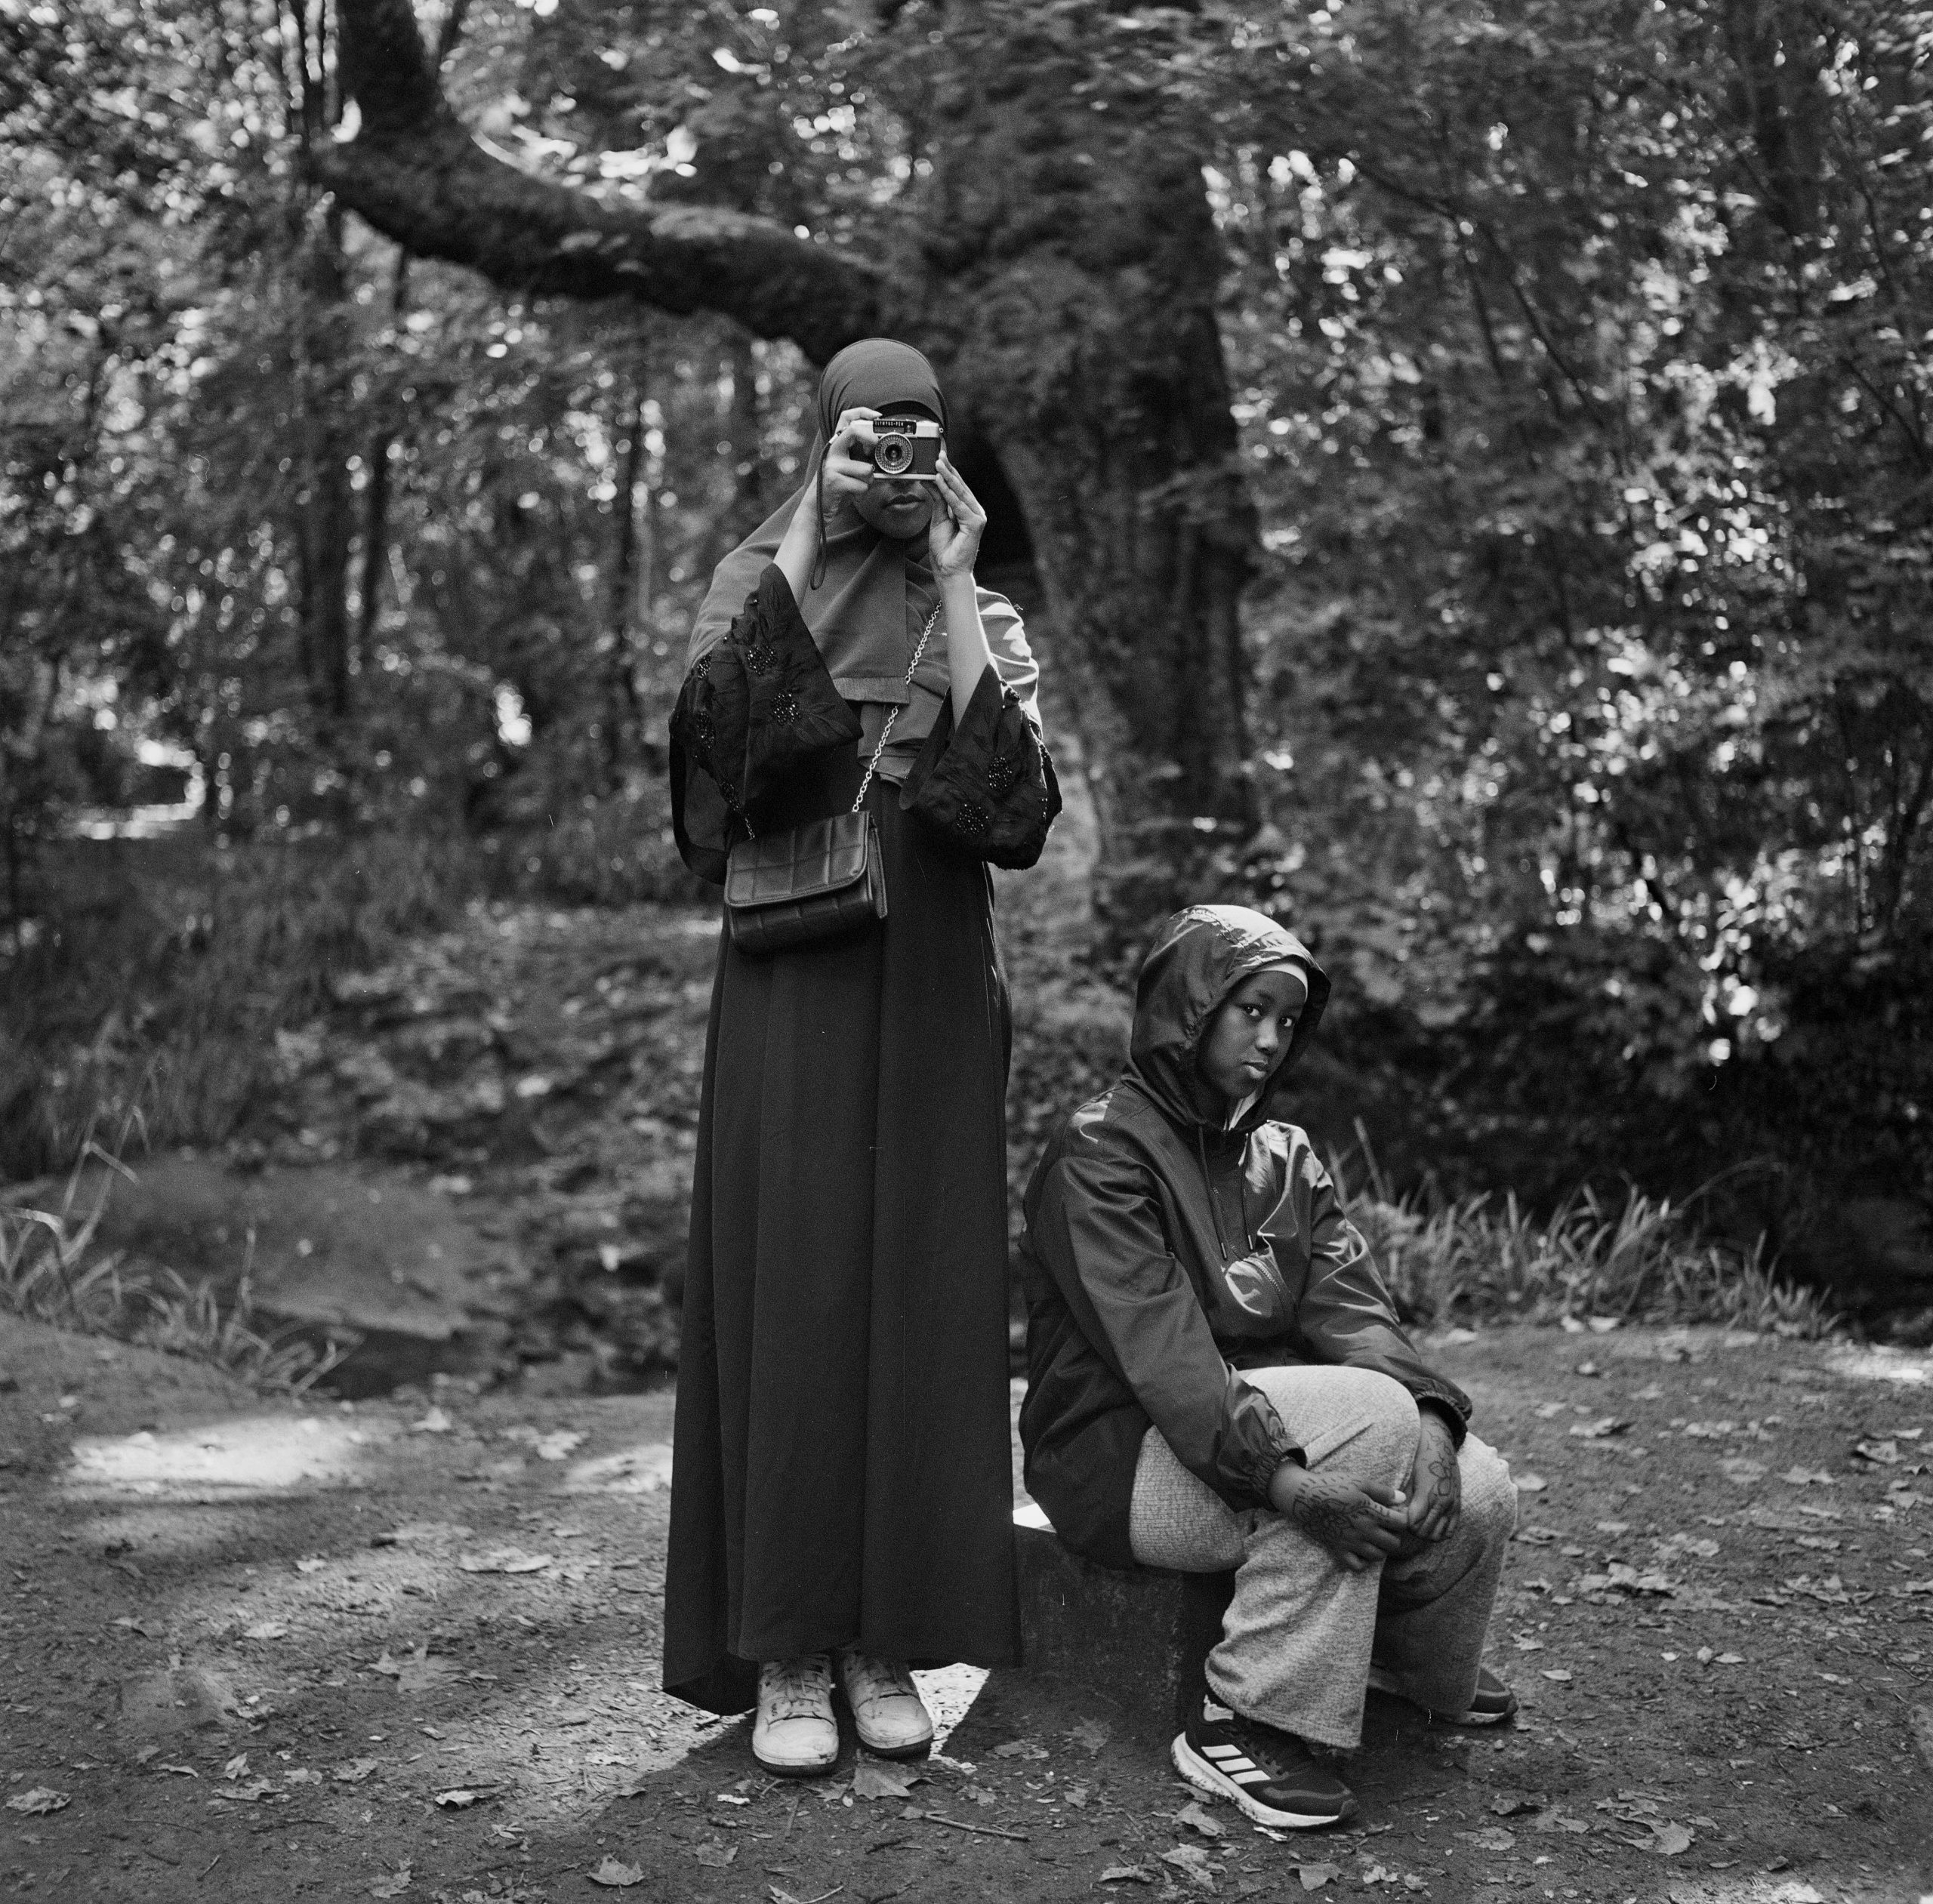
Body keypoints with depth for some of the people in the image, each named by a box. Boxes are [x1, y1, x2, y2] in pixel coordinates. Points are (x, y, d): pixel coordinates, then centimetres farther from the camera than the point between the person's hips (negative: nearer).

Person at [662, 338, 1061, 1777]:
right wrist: (806, 544, -15)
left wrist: (953, 594, -9)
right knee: (788, 1292, -3)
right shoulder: (758, 585, 6)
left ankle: (886, 1638, 12)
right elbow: (715, 727, -15)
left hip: (928, 996, 2)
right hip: (790, 990, -1)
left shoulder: (984, 624, 9)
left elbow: (1014, 810, -8)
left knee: (919, 1297, 2)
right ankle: (784, 1653, 5)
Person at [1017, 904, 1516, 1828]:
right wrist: (1281, 1477, -34)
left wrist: (1427, 1421, -20)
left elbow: (1353, 1309, 0)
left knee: (1476, 1494, -12)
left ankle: (1418, 1667, 21)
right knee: (1367, 1415, -29)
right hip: (1119, 1454, -7)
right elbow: (1158, 1350, -23)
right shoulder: (1099, 1152, -11)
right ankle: (1240, 1722, -23)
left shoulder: (1286, 1159, 14)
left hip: (1266, 1420, 7)